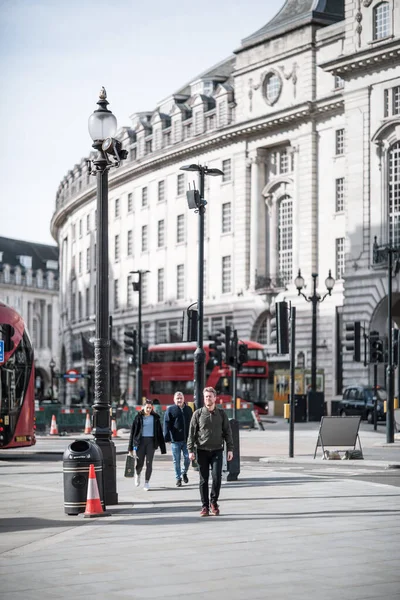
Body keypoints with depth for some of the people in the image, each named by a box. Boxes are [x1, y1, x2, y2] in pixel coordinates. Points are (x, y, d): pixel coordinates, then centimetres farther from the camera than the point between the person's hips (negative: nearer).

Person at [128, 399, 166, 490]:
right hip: (140, 441, -1)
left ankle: (147, 482, 7)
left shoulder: (155, 418, 7)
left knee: (149, 463, -4)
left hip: (151, 441, 1)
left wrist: (162, 448, 4)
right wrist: (130, 448, 0)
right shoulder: (138, 418, 3)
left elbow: (159, 433, 8)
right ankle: (137, 475, 33)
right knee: (139, 463, 0)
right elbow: (132, 432, 4)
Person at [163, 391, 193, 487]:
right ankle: (178, 478, 14)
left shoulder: (188, 409, 11)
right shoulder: (170, 410, 0)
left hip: (187, 439, 3)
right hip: (175, 440, -2)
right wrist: (167, 437, -12)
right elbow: (166, 424, -4)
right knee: (177, 460, 3)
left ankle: (184, 473, 27)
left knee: (187, 458, 0)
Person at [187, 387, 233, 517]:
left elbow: (227, 432, 7)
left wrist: (230, 449, 0)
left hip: (217, 451, 0)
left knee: (217, 477, -10)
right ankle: (205, 506, 10)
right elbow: (192, 433, 2)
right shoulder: (198, 414, 2)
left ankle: (214, 502, 10)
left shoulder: (221, 414, 5)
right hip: (202, 451, 0)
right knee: (204, 480, 2)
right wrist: (190, 450, -5)